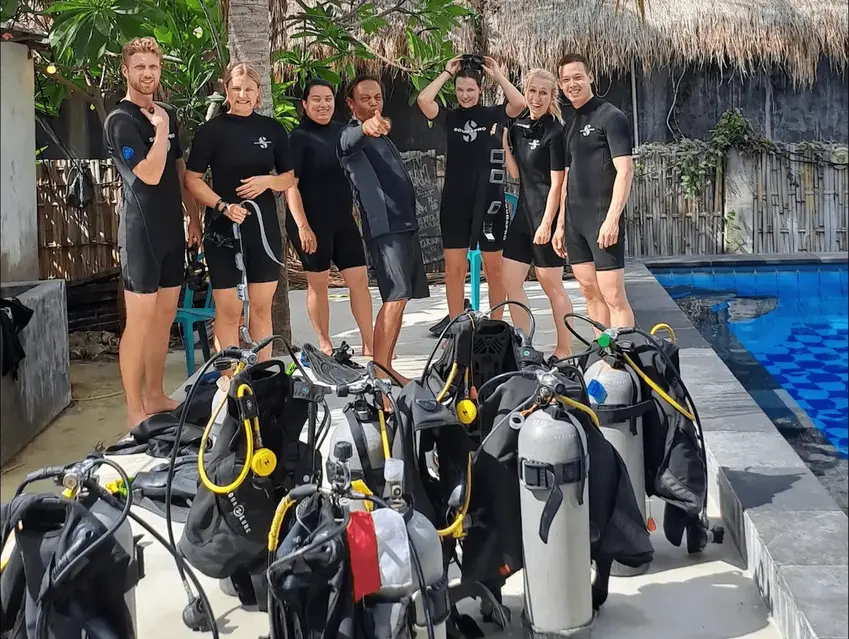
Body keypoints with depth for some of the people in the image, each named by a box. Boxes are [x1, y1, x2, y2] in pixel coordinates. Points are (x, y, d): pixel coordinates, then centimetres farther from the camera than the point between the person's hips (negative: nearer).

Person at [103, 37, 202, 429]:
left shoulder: (167, 115, 13)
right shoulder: (120, 120, -10)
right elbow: (150, 175, -21)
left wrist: (193, 216, 16)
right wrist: (160, 130, -17)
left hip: (172, 229, 8)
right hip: (141, 232, -8)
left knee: (165, 316, 11)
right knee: (139, 320, -6)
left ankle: (155, 396, 22)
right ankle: (135, 411, -1)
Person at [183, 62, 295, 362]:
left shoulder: (272, 129, 7)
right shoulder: (212, 130, -2)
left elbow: (289, 178, 11)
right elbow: (192, 179, -5)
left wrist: (267, 181, -10)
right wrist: (223, 206, -19)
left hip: (264, 228, 3)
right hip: (223, 229, -3)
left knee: (261, 308, 10)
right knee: (229, 310, 0)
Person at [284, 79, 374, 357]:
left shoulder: (342, 132, 10)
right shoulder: (299, 138, -7)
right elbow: (291, 185, -13)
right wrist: (302, 226, -20)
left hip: (343, 220, 5)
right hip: (312, 223, -5)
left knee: (359, 279, 2)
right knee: (318, 283, 4)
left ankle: (369, 344, 8)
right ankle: (324, 344, 16)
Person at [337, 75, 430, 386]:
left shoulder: (381, 135, 23)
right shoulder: (352, 136, -6)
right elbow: (351, 139, -32)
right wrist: (366, 126, -54)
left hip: (405, 224, 9)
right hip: (384, 227, -9)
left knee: (399, 298, 9)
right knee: (396, 298, -17)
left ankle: (385, 369, 15)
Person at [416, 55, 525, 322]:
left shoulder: (493, 114, 3)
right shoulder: (449, 117, 5)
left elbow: (519, 103, -15)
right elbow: (423, 100, -11)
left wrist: (497, 74, -7)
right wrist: (447, 73, -2)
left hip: (490, 200, -1)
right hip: (455, 202, 1)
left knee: (494, 268, 6)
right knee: (454, 268, 4)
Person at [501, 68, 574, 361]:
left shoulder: (554, 132, -12)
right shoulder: (519, 127, 9)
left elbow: (556, 184, -14)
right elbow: (516, 173, 11)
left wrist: (547, 224, -18)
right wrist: (503, 144, 0)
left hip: (546, 215, -8)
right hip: (524, 211, 8)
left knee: (552, 286, 1)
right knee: (510, 281, 6)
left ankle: (564, 350, 14)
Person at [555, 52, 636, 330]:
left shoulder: (611, 117, -6)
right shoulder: (571, 123, 17)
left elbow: (625, 171, -14)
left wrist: (612, 219, -22)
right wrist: (561, 224, 17)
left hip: (602, 220, -8)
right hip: (575, 220, 8)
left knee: (613, 295, -10)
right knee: (590, 293, 10)